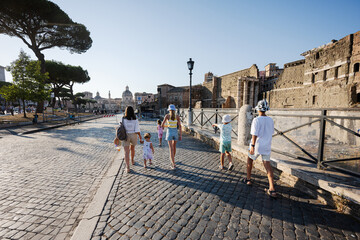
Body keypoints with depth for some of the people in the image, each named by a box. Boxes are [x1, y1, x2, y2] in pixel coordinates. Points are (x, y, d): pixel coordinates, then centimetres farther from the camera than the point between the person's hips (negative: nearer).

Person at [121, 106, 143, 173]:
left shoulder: (123, 119, -9)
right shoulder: (135, 120, -10)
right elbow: (137, 130, -13)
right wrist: (140, 138, -7)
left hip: (125, 136, -1)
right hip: (134, 136, 2)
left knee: (126, 152, 0)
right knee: (132, 148, 26)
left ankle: (127, 167, -4)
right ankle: (132, 161, 44)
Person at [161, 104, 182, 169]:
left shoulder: (167, 116, -5)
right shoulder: (177, 116, -1)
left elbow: (162, 125, -2)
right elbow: (180, 126, -5)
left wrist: (163, 126, 23)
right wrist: (181, 135, -2)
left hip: (169, 132, -2)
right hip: (175, 132, 3)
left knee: (171, 148, -3)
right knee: (174, 147, 21)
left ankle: (173, 164, -12)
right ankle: (172, 160, 39)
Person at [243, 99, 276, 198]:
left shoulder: (256, 120, -17)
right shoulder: (270, 120, 3)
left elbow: (254, 134, -22)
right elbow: (271, 133, 15)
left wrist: (252, 146, -22)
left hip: (257, 145, -5)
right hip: (267, 146, 5)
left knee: (250, 160, 17)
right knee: (267, 165, 5)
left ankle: (248, 179, 30)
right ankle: (272, 189, 0)